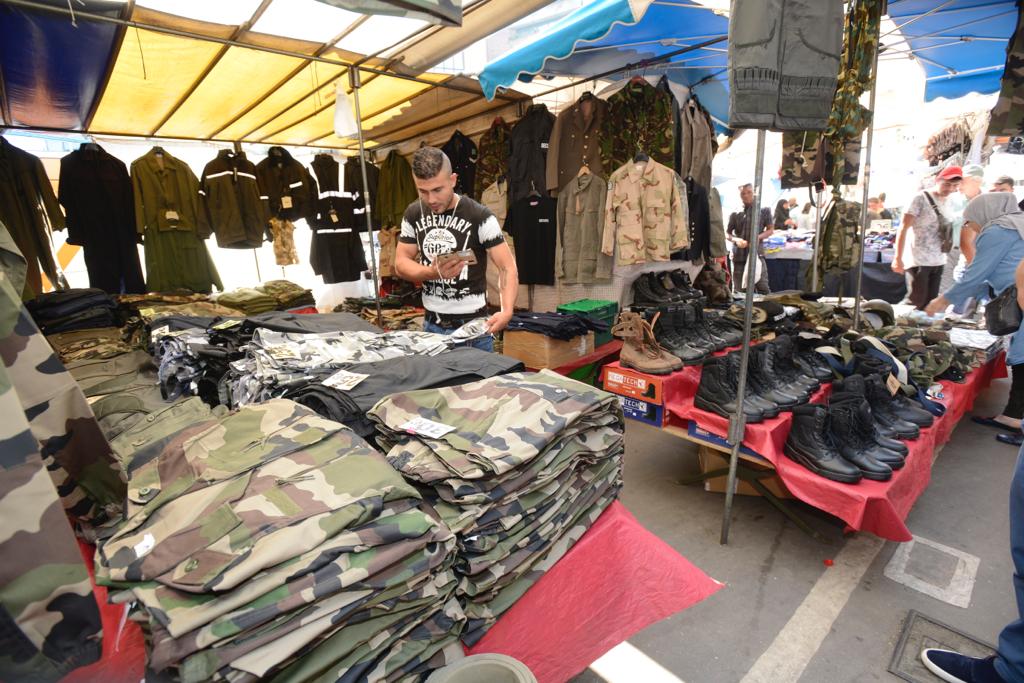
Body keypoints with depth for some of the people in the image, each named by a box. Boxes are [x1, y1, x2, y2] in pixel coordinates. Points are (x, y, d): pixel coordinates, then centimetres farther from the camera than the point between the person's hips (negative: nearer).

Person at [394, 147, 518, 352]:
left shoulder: (480, 217, -13)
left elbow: (508, 268, -15)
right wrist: (433, 272, -18)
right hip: (431, 324, 5)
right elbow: (401, 264, 3)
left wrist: (506, 311, -32)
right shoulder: (413, 214, 2)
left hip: (472, 325, -4)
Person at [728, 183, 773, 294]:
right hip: (739, 256, 1)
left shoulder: (764, 210, 5)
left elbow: (770, 230, 9)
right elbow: (727, 233, 10)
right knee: (740, 290, 8)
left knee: (763, 287, -4)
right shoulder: (735, 214, 6)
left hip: (757, 254, -1)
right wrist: (736, 240, -12)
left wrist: (758, 237, -12)